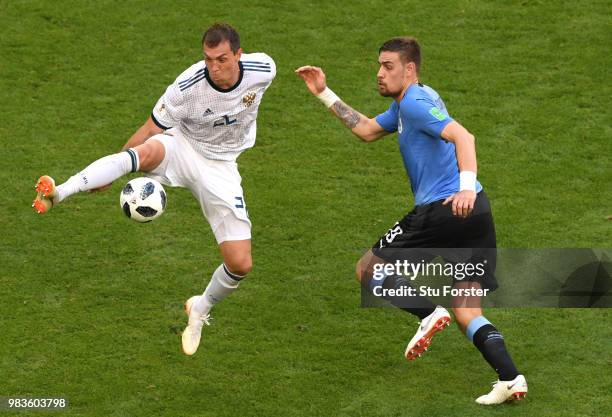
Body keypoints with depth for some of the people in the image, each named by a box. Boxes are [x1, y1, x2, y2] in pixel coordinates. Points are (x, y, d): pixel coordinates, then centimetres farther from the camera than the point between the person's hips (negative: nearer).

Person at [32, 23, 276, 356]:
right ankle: (58, 193, -55)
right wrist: (113, 172, -8)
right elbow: (149, 130, -14)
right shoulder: (187, 87, -26)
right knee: (147, 151, -43)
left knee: (240, 265, -6)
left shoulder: (263, 69, -18)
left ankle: (201, 310, 28)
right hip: (181, 149, -3)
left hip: (219, 166, 3)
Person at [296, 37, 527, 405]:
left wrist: (467, 186, -36)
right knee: (468, 314, 6)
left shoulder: (416, 102, -7)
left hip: (444, 208, -9)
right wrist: (325, 93, 35)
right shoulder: (404, 105, 23)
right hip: (475, 211, 9)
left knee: (368, 269, 7)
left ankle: (428, 312, -16)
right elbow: (367, 130, 36)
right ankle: (511, 378, -13)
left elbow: (463, 136, -22)